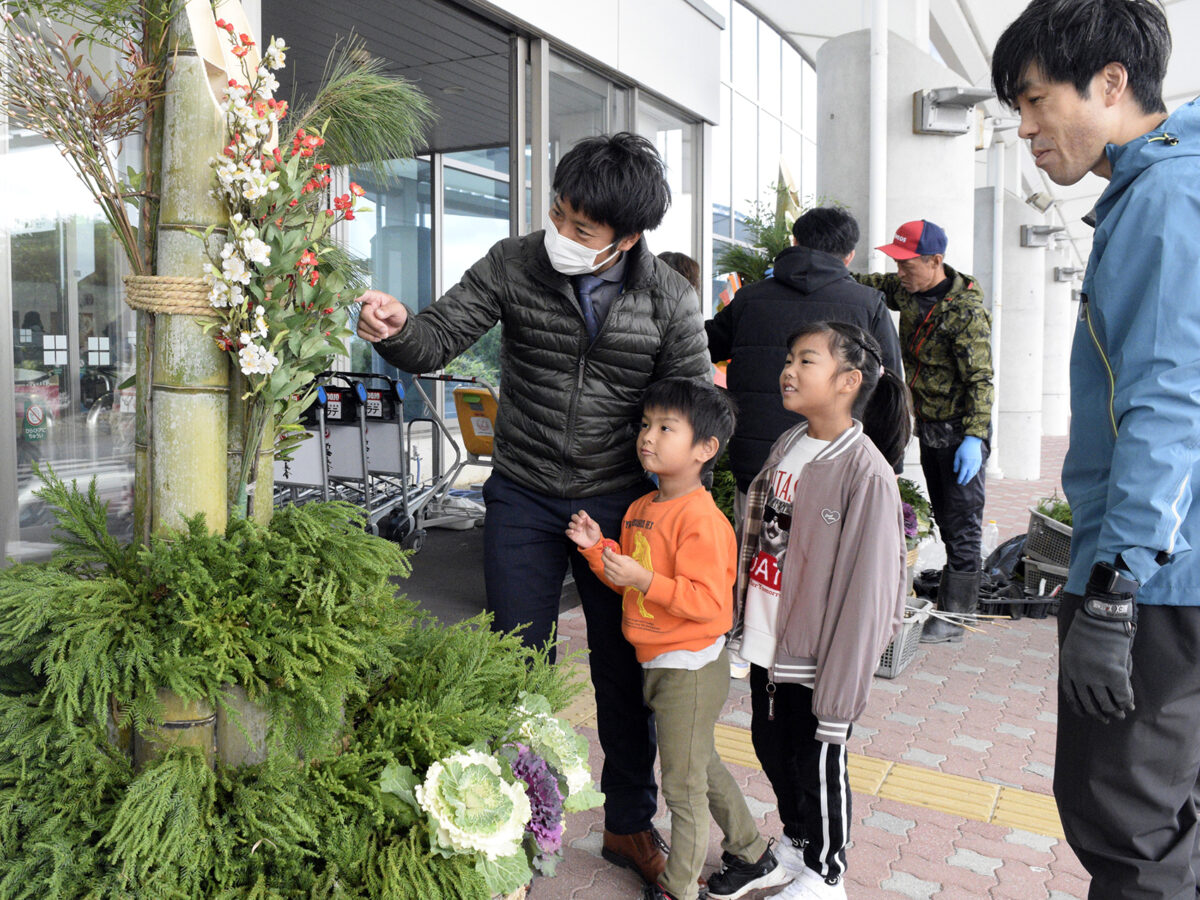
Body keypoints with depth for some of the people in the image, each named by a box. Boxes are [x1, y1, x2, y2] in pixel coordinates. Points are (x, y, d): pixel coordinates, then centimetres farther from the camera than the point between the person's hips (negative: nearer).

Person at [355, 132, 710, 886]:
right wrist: (398, 329, -33)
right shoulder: (514, 265, -8)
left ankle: (630, 823, 35)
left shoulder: (671, 300, -8)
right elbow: (438, 341, -11)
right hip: (523, 500, 0)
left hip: (618, 505, 0)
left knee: (625, 669, 11)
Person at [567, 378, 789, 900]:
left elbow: (709, 602, -27)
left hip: (689, 668, -9)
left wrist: (645, 580, -33)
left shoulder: (700, 518, -23)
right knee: (702, 766, 23)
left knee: (683, 786, 7)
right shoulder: (641, 509, 6)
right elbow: (629, 582, 13)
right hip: (657, 663, 10)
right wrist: (597, 548, -1)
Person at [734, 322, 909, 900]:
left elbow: (867, 591, -20)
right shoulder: (787, 445, 2)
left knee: (818, 764, 12)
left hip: (818, 656, -7)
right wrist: (746, 622, 13)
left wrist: (839, 697, -17)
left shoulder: (866, 473, -20)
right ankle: (795, 842, 49)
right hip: (767, 645, 7)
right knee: (771, 748, 22)